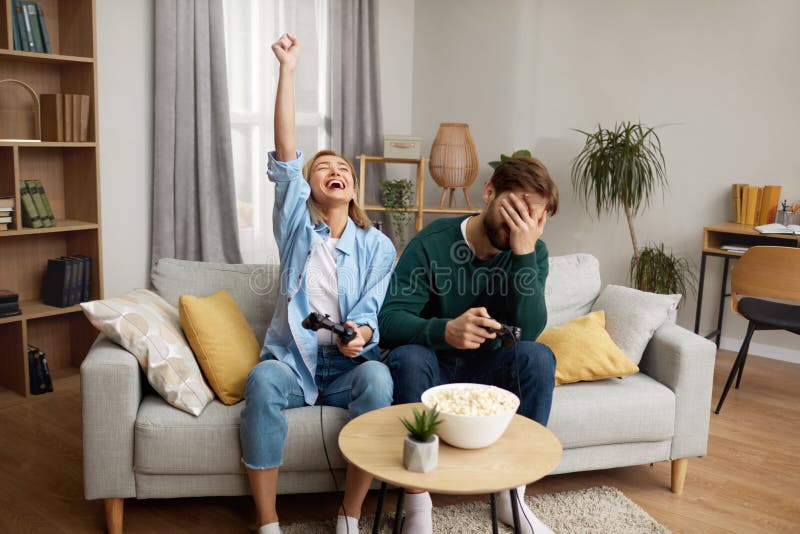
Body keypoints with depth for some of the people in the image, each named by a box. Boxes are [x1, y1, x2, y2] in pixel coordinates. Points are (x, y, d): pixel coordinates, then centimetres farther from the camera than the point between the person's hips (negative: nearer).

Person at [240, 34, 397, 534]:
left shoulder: (378, 245, 6)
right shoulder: (297, 227, 5)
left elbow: (372, 309, -1)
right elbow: (286, 154, -4)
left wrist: (361, 334, -27)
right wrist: (288, 69, -9)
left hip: (350, 364, 1)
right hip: (293, 359, 0)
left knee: (378, 378, -33)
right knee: (263, 380, -33)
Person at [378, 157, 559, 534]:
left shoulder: (532, 252, -7)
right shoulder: (431, 243, -17)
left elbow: (530, 331, -20)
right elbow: (388, 321, -23)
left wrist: (524, 254, -30)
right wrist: (445, 330, -43)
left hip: (488, 368, 3)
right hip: (433, 367, -2)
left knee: (538, 356, -26)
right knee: (406, 356, -34)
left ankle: (512, 493, -13)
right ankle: (417, 504, -24)